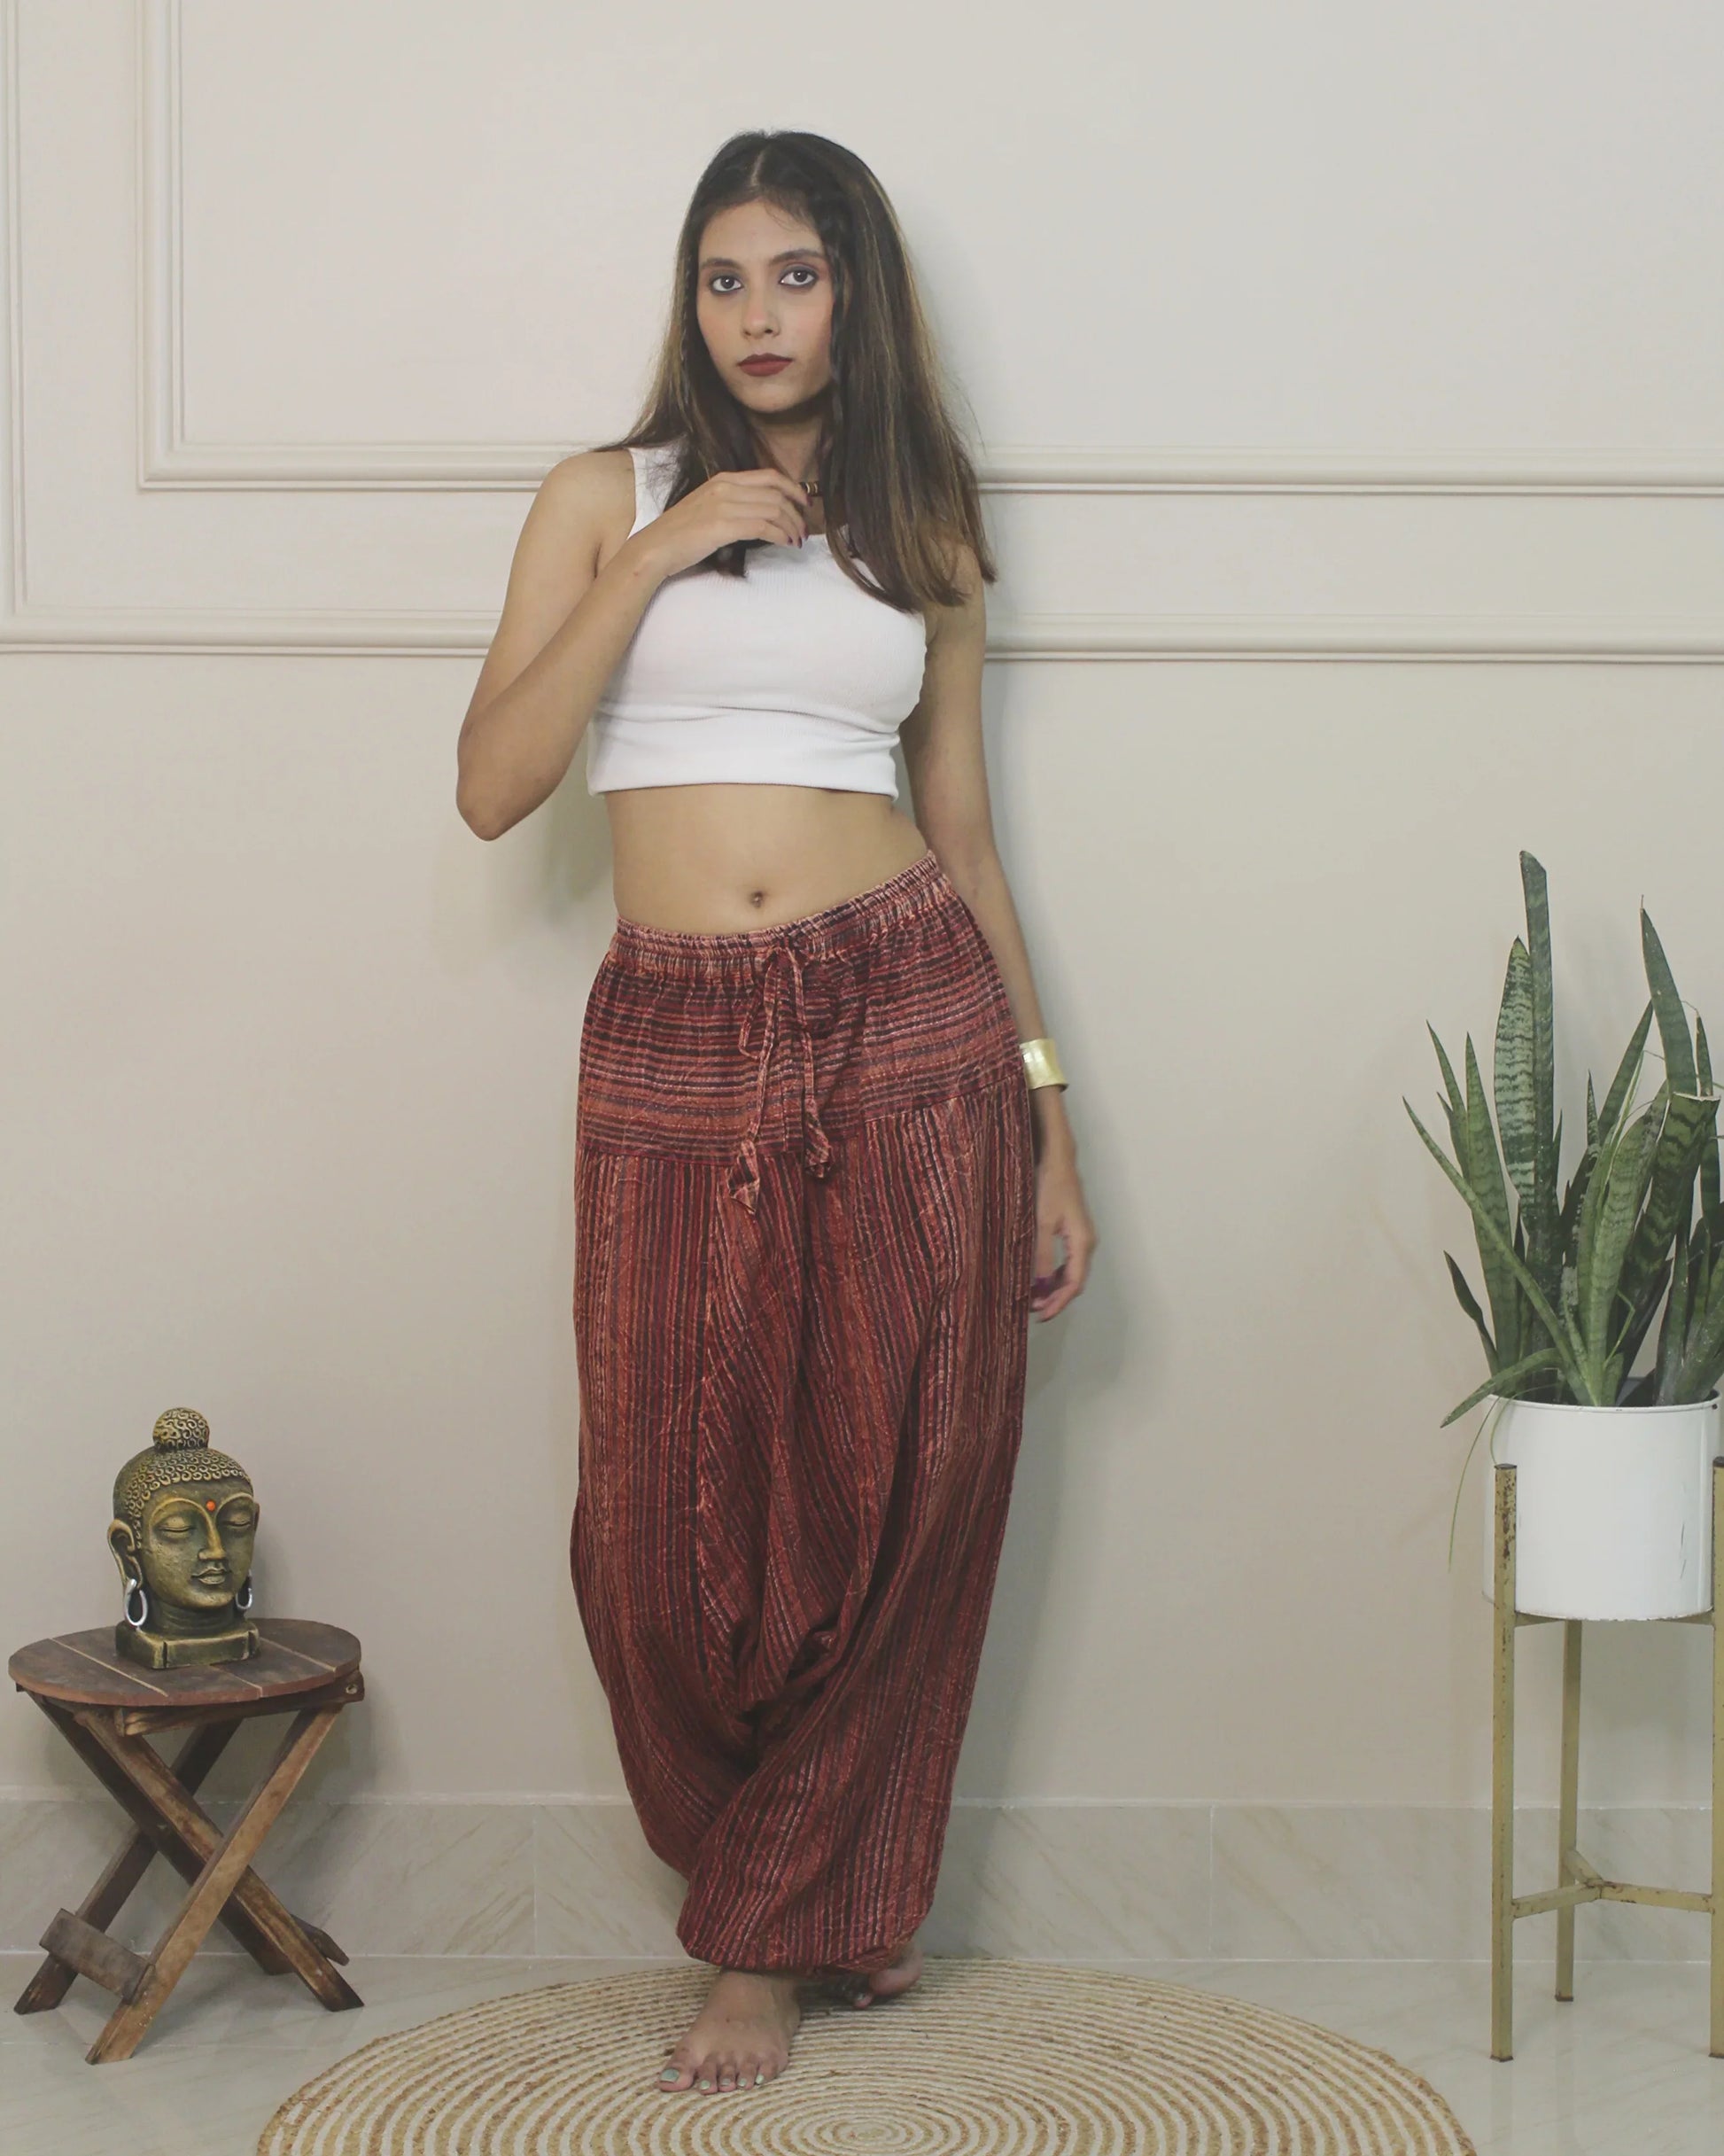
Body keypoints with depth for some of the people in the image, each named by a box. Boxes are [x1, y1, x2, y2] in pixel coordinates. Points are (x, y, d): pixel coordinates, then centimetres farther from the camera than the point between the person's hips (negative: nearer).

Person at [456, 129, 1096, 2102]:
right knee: (673, 1524, -1)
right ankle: (824, 1887, 25)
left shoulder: (924, 541, 13)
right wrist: (656, 564, -9)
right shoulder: (605, 498, 9)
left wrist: (1052, 1131, 10)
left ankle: (775, 1927, 18)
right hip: (676, 1051, -1)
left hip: (912, 1034, 1)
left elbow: (964, 840, 14)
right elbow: (490, 788, 0)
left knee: (895, 1494, 0)